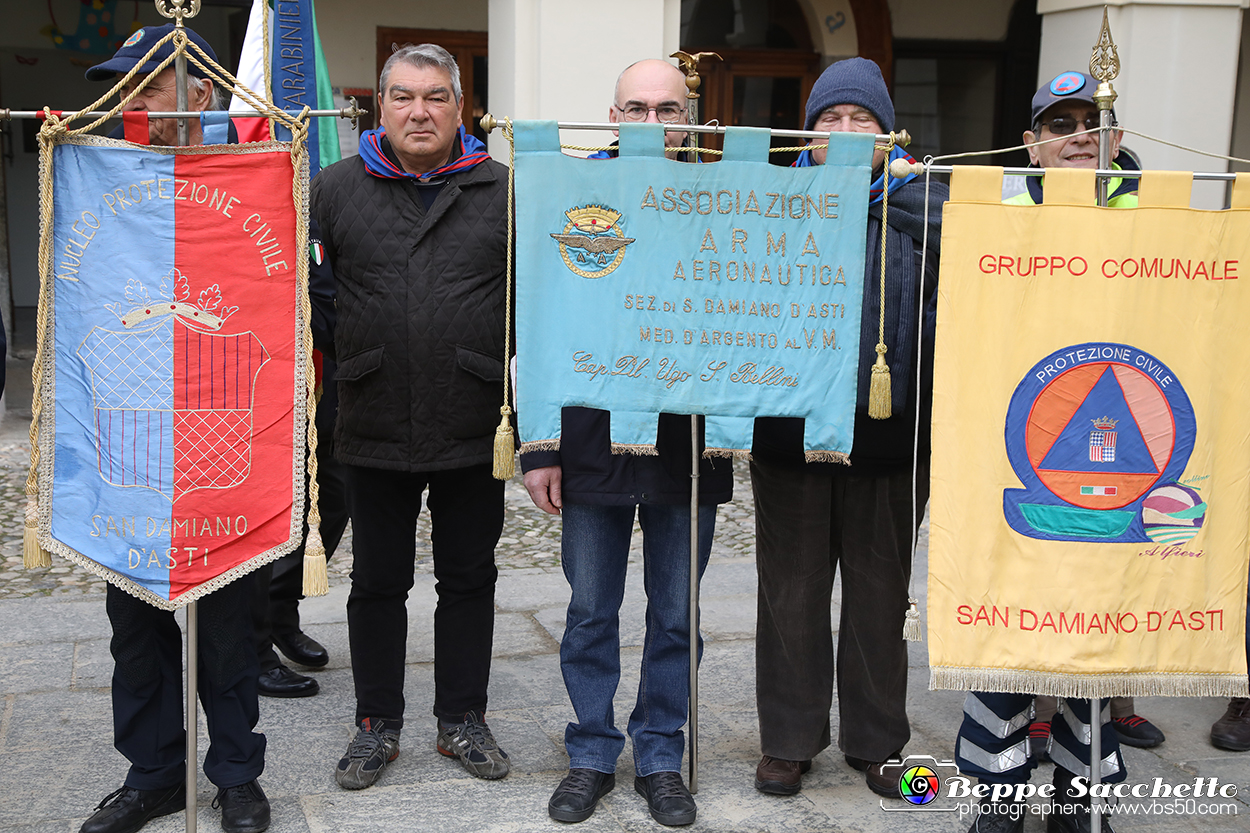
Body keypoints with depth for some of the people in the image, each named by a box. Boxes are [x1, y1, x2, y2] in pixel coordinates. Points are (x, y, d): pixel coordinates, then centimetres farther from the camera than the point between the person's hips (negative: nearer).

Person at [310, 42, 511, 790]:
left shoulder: (504, 191, 2)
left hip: (475, 429, 0)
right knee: (378, 581, 11)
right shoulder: (336, 188, 3)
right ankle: (378, 725, 26)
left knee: (469, 579, 11)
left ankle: (463, 719, 27)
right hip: (374, 428, 1)